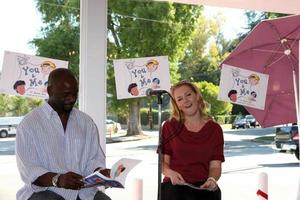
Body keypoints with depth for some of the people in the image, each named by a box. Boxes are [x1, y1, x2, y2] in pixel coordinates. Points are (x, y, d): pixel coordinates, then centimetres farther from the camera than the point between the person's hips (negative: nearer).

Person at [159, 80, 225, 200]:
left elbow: (215, 166, 6)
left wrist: (212, 179, -15)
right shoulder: (170, 126, 8)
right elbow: (163, 162, 6)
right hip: (175, 185, -1)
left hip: (203, 186, 1)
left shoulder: (214, 129, 10)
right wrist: (170, 173, -16)